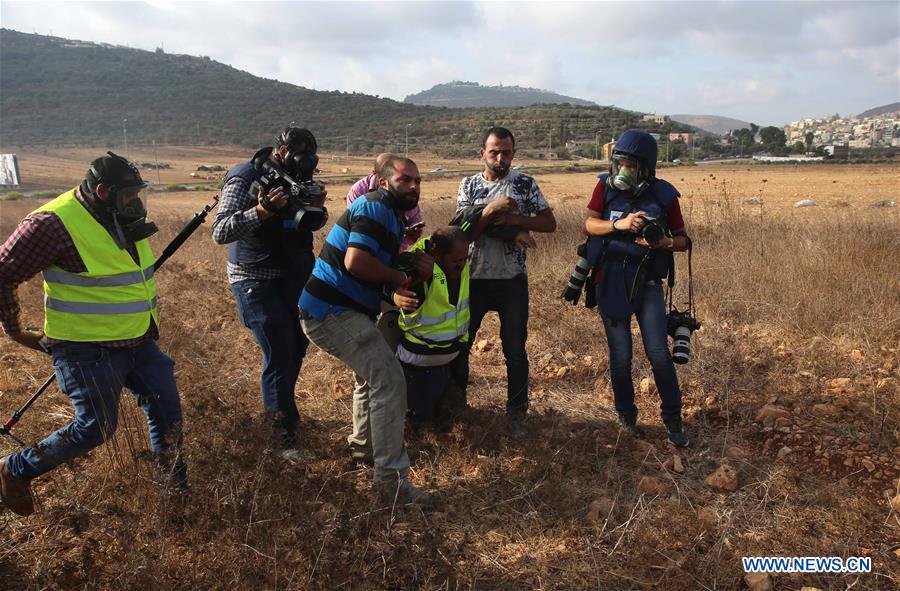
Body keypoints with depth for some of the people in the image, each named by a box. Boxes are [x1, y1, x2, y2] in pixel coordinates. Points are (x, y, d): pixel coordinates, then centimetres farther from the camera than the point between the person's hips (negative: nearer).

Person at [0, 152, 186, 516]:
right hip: (90, 350, -7)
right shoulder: (55, 223, -20)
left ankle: (173, 483, 28)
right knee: (97, 428, -2)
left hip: (138, 341, 8)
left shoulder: (124, 220, 5)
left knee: (167, 408, 8)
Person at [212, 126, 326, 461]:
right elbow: (220, 232, -23)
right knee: (279, 354, -11)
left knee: (296, 346, 16)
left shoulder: (293, 179, 8)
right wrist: (261, 211, -36)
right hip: (257, 281, -8)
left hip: (294, 277, 8)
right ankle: (281, 435, -1)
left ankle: (277, 408, 38)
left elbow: (306, 226, 18)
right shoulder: (244, 178, -14)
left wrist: (316, 207, -4)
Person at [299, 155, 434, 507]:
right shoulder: (376, 208, -12)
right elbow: (355, 261, -27)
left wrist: (418, 273, -1)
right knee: (389, 381, -15)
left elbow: (384, 278, 18)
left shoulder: (392, 216, 20)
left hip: (336, 311, 11)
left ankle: (364, 440, 47)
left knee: (374, 369, 29)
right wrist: (400, 276, -12)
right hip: (332, 312, -11)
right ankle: (390, 480, -12)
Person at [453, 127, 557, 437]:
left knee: (515, 350, 5)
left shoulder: (525, 184, 0)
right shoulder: (469, 185, 2)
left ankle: (517, 412, 20)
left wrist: (514, 219, -17)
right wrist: (492, 210, -22)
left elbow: (550, 223, -4)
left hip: (512, 280, -1)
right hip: (474, 278, 1)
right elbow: (465, 232, -7)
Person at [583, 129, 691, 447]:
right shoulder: (606, 186, -3)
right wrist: (619, 224, -31)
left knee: (659, 353, -3)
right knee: (621, 356, 6)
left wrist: (665, 242, -21)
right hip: (610, 285, 0)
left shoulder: (663, 194, -4)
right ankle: (626, 415, 27)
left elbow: (683, 240, 2)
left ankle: (673, 421, 14)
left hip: (647, 284, 0)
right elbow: (589, 224, -13)